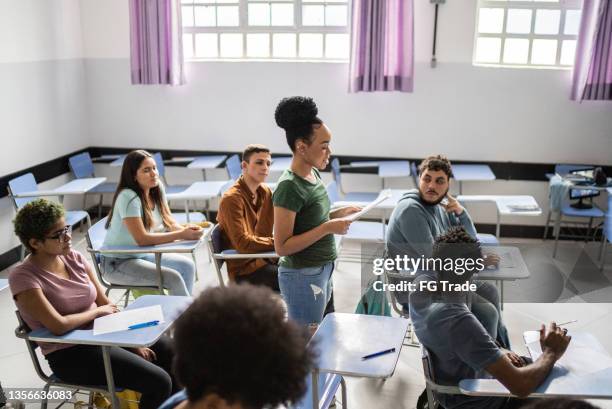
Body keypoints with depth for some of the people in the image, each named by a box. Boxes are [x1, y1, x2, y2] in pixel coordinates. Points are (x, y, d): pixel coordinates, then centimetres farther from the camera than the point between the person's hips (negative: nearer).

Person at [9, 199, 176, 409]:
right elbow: (59, 326, -25)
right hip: (70, 354, -7)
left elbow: (107, 304, 5)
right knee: (158, 382, -19)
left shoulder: (75, 258, 2)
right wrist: (97, 311, -9)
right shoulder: (23, 277, -16)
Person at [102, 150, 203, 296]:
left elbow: (169, 222, 1)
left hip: (142, 254, 8)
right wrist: (181, 235, -31)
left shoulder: (157, 188, -3)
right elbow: (142, 239, -30)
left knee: (187, 265, -1)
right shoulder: (128, 197, -25)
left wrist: (186, 230, -21)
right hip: (117, 263, -8)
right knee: (173, 278, -20)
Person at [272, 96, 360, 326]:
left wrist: (339, 214, 1)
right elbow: (282, 247, -21)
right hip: (303, 276, -9)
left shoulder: (313, 173, 4)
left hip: (322, 271, 9)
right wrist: (328, 228, -24)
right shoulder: (289, 187, -21)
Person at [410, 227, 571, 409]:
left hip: (451, 382, 8)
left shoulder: (422, 282, -17)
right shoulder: (458, 321, -41)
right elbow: (521, 387, -36)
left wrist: (495, 352, -3)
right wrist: (551, 352, -19)